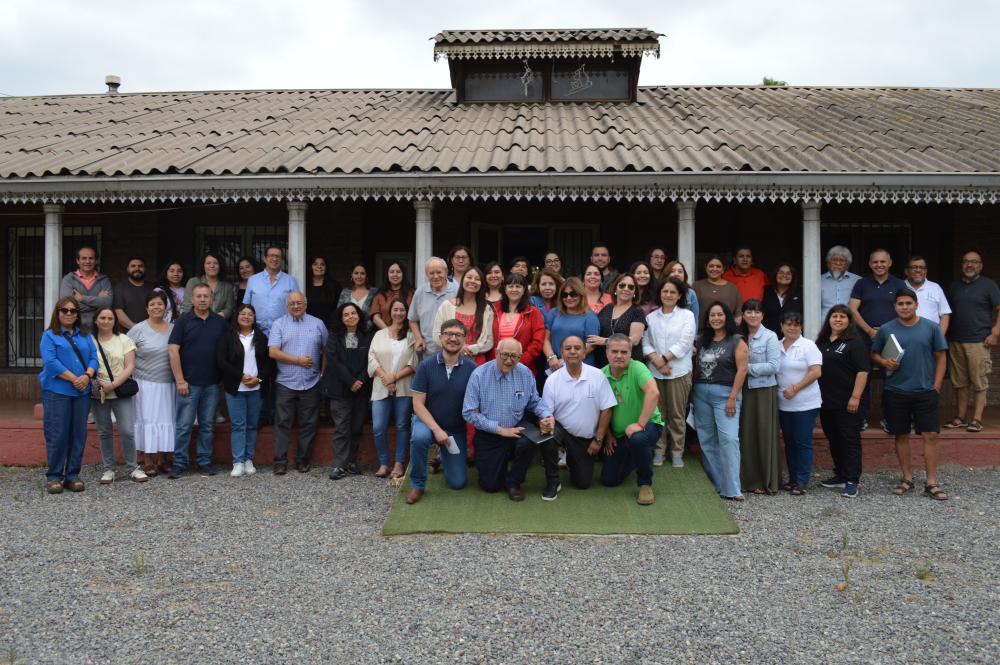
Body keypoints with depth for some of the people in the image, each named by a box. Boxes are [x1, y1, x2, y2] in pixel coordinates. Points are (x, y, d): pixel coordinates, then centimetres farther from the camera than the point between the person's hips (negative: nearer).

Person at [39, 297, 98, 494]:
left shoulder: (85, 335, 16)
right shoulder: (49, 336, 2)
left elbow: (93, 358, 8)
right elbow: (51, 362, -9)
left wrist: (87, 376, -12)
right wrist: (74, 379, -15)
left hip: (82, 391, 4)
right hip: (56, 391, -4)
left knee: (79, 435, 5)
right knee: (57, 435, -3)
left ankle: (73, 475, 13)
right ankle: (54, 477, 7)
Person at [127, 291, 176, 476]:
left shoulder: (173, 329, 9)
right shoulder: (138, 330, 0)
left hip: (168, 384, 3)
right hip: (145, 383, -3)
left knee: (168, 420, 4)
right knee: (147, 420, -2)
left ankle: (164, 460, 15)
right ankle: (147, 462, 6)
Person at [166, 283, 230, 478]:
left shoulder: (220, 322, 8)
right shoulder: (183, 321, 0)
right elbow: (173, 351, -5)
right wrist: (180, 380, -10)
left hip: (213, 383, 2)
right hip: (188, 383, -2)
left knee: (208, 424, 8)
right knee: (184, 425, 0)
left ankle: (205, 461, 17)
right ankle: (179, 462, 8)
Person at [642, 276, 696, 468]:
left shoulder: (687, 315, 5)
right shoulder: (651, 316, 12)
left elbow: (684, 343, -5)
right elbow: (645, 342, 4)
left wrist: (664, 358, -10)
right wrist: (656, 360, -12)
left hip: (679, 371, -2)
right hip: (655, 372, 2)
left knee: (677, 414, 1)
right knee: (657, 413, 3)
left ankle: (677, 452, 11)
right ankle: (659, 450, 13)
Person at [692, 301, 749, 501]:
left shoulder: (736, 341, -1)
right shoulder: (702, 340, 14)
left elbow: (742, 370, -8)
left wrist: (733, 398, -13)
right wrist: (695, 391, 5)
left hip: (725, 393, -5)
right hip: (701, 393, 5)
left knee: (728, 438, -13)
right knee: (707, 440, 6)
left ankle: (732, 489, -10)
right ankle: (713, 485, 15)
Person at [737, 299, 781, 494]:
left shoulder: (770, 337, -3)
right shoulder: (740, 337, 11)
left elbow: (774, 366, -12)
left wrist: (748, 368, -12)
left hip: (764, 391, -4)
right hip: (744, 390, 4)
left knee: (765, 435, -1)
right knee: (746, 434, 3)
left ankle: (767, 482, 8)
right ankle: (748, 479, 13)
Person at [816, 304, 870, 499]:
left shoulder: (854, 343, -7)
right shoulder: (821, 342, 13)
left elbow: (862, 371, -13)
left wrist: (855, 397, -19)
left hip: (846, 404, -7)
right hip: (826, 402, 7)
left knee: (850, 441, -3)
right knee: (834, 440, 15)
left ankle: (852, 480, 0)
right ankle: (840, 475, 26)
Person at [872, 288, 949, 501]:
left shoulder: (931, 328, 2)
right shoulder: (886, 330, 3)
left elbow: (941, 357, 5)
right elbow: (874, 354, 11)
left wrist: (936, 386, -2)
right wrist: (884, 362, -11)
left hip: (925, 391, -1)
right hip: (896, 392, 1)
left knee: (930, 435, -4)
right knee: (901, 436, 7)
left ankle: (931, 484, 3)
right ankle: (907, 479, 20)